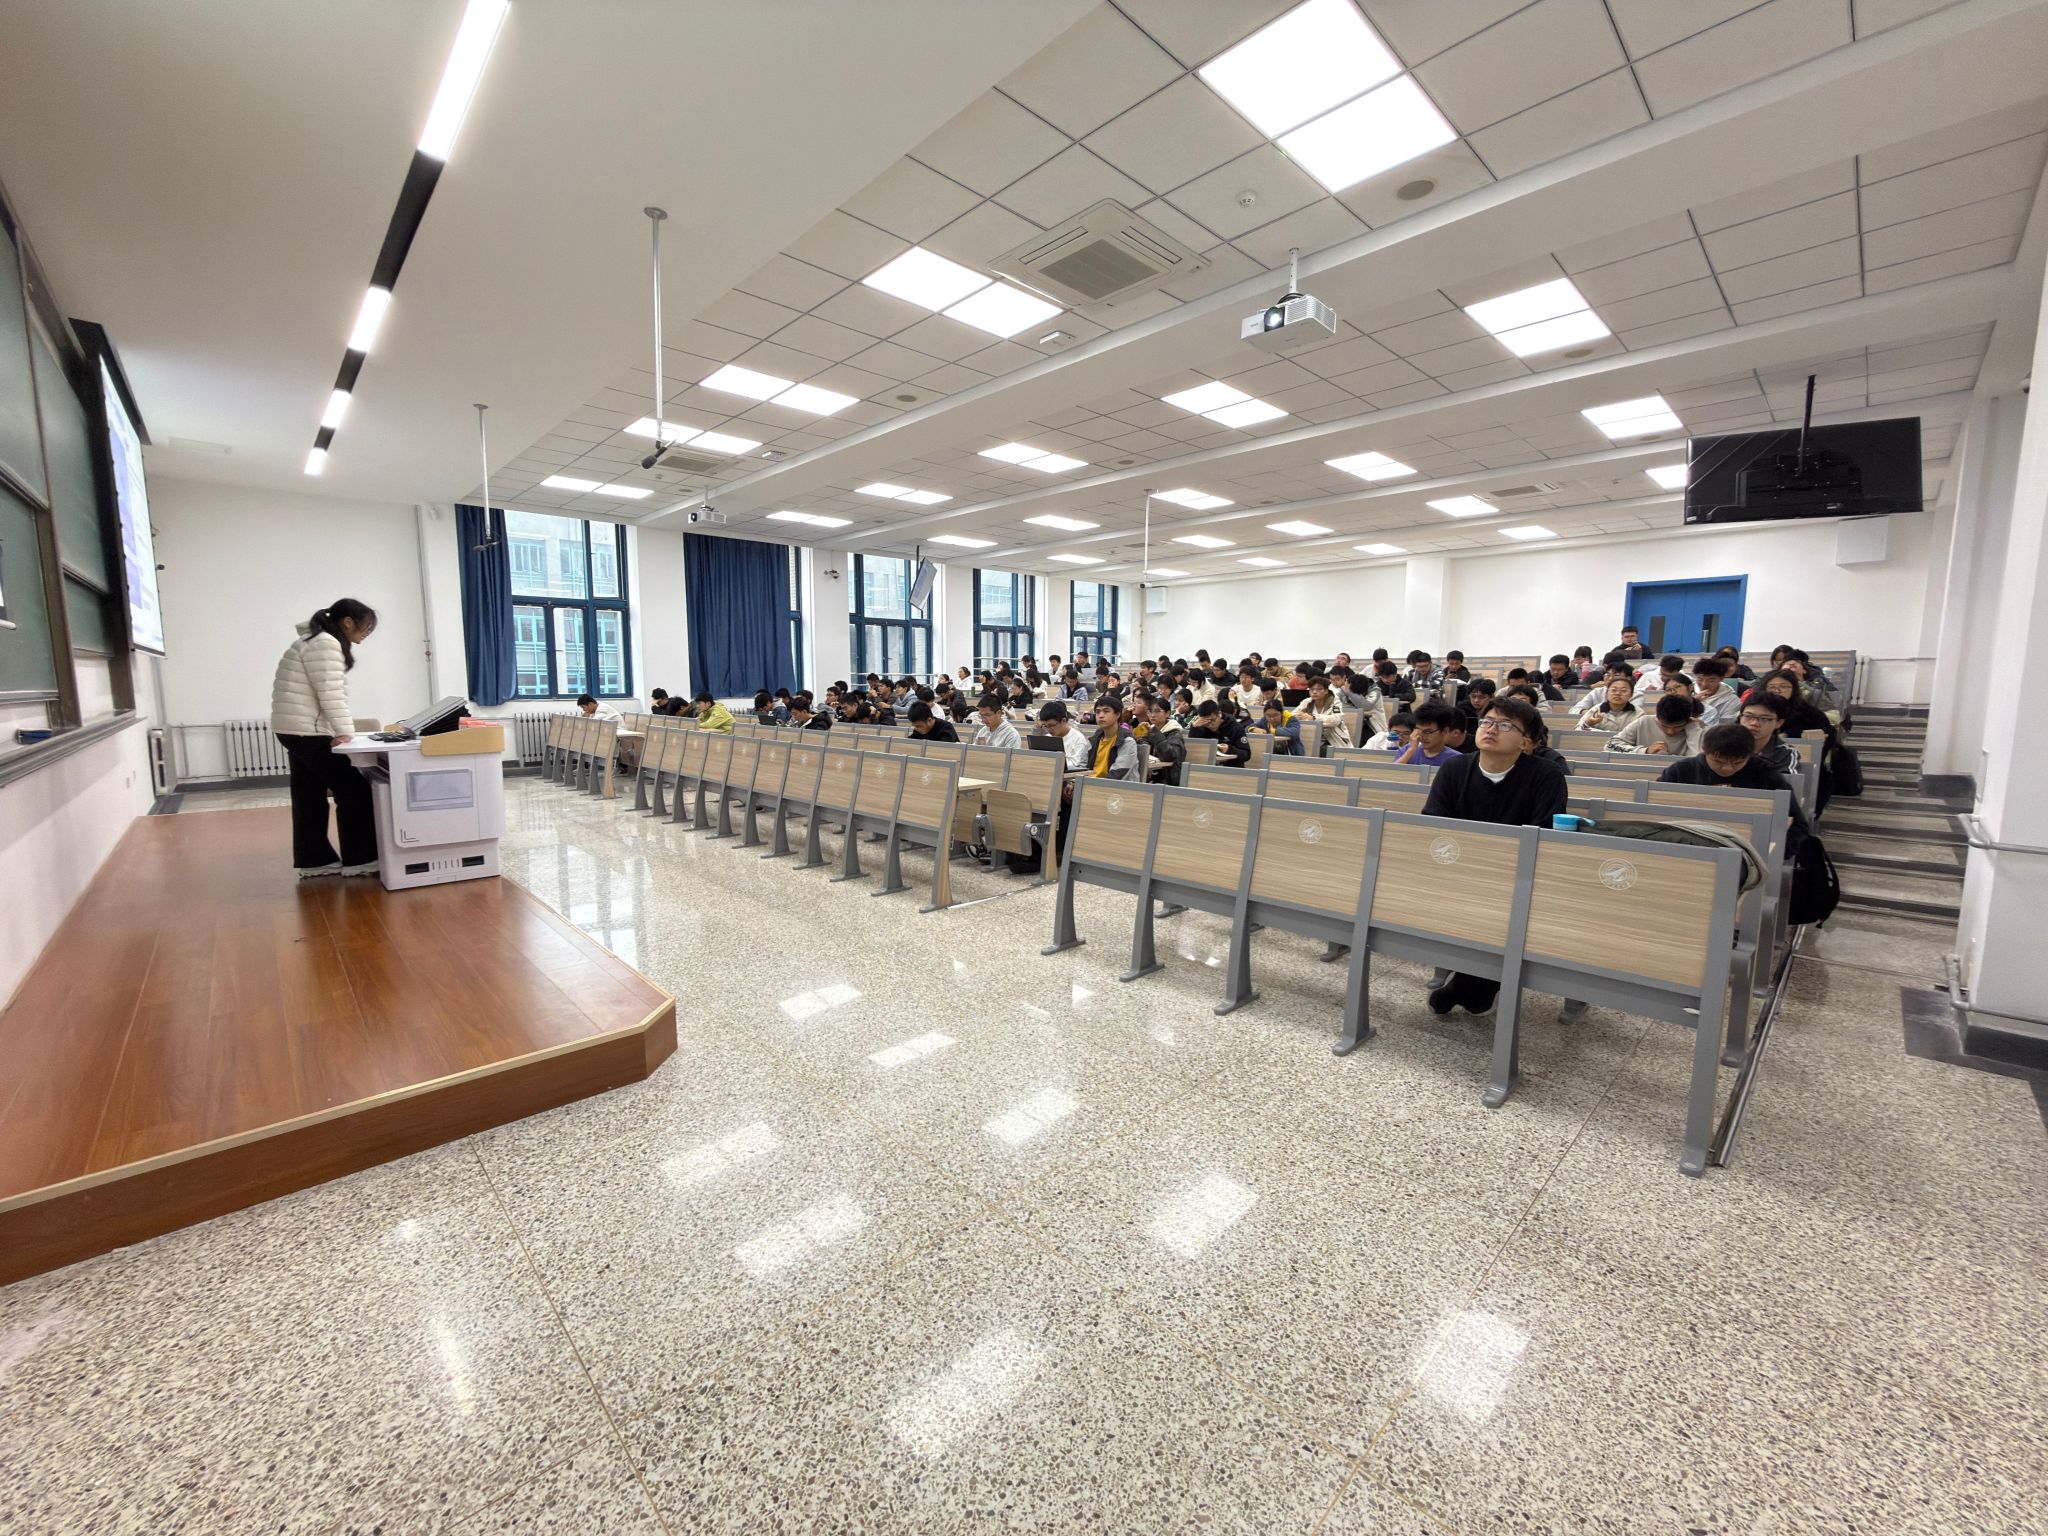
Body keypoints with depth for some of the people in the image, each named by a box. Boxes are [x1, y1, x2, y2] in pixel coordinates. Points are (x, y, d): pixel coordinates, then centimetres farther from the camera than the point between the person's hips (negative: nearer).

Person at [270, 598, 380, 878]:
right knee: (353, 791, -6)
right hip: (308, 731, -11)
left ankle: (314, 861, 16)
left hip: (297, 730, 11)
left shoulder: (317, 640, 19)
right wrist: (345, 732, -24)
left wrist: (341, 730, 15)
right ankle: (358, 861, -2)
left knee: (310, 799, 12)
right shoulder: (326, 644, -14)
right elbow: (330, 694, -22)